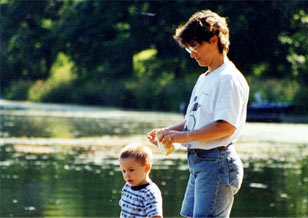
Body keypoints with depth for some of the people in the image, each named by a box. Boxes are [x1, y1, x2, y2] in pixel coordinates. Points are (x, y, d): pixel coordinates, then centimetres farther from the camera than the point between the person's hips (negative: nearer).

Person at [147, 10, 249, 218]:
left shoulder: (229, 78, -12)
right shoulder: (204, 79, 20)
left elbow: (226, 126, -21)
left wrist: (184, 136, -19)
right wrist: (166, 132, 8)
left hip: (217, 163, -10)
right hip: (199, 162, 10)